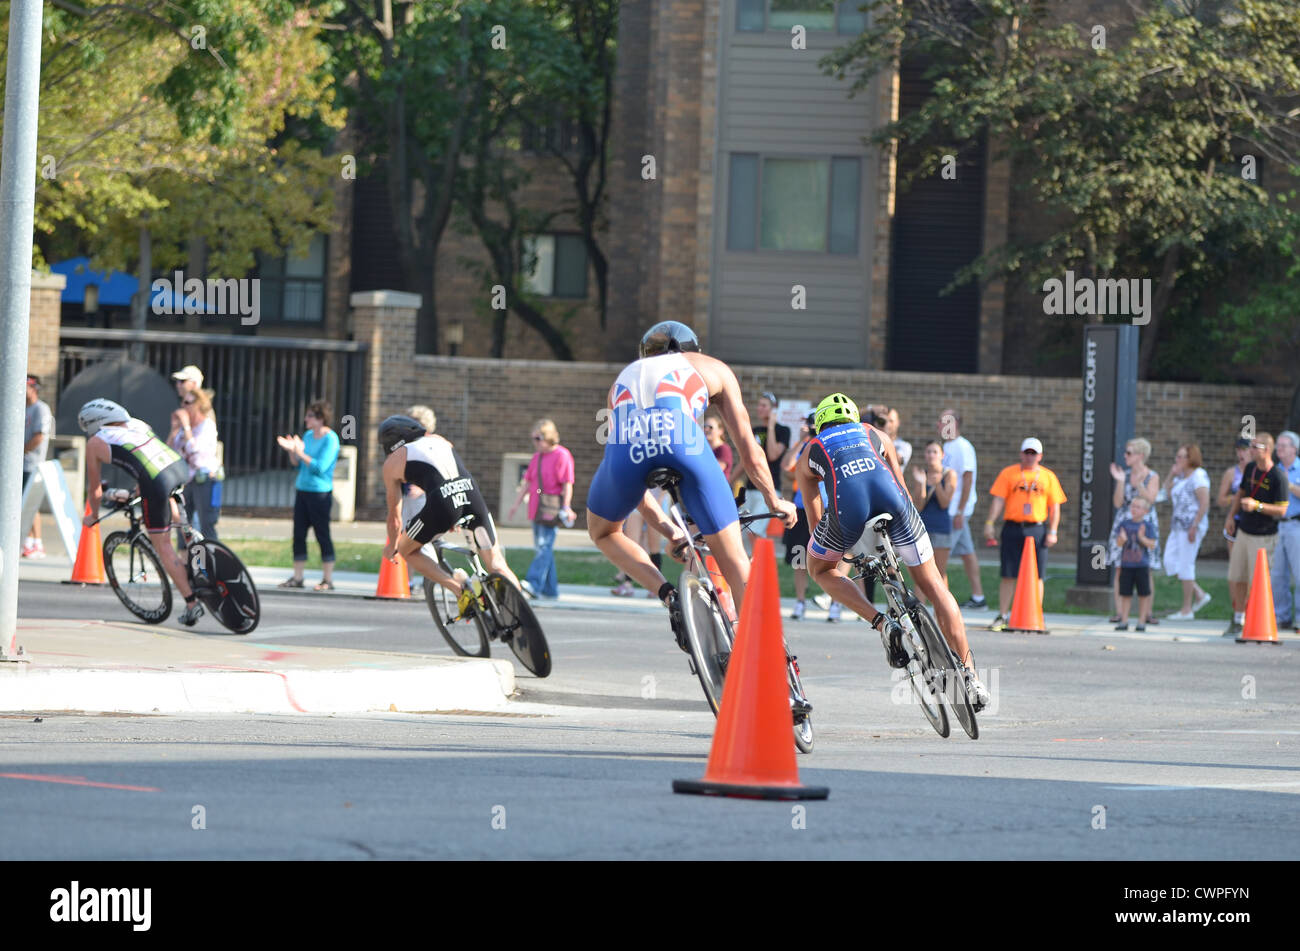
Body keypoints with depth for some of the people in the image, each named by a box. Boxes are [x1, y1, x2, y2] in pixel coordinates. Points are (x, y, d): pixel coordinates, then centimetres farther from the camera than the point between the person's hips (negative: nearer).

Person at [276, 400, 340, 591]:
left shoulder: (330, 439, -10)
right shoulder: (308, 436, 12)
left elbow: (320, 467, -18)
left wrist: (300, 453, -19)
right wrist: (291, 451, 1)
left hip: (320, 492, -8)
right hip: (302, 489, 8)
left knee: (322, 535, -4)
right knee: (299, 534, 6)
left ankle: (328, 580, 1)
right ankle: (297, 577, 12)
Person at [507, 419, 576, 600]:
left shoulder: (562, 456, -6)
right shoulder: (536, 457, 18)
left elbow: (567, 484, -11)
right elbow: (527, 482, 21)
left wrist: (566, 507, -17)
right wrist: (516, 503, 16)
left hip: (551, 510, -9)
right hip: (536, 509, 9)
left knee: (544, 547, -14)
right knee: (542, 548, 9)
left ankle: (532, 585, -23)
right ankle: (550, 589, 14)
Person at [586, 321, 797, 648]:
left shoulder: (624, 377, 42)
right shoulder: (712, 368, 36)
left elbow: (629, 480, 41)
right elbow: (749, 450, 35)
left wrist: (668, 531, 46)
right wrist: (774, 501, 49)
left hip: (626, 448, 2)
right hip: (683, 441, -2)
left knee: (602, 532, 31)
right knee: (734, 561, 10)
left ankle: (668, 595, 11)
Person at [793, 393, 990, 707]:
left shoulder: (810, 453, 35)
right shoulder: (875, 435, 37)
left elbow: (815, 518, 39)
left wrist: (833, 554, 53)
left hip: (848, 505, -1)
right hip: (891, 498, 1)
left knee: (820, 568, 28)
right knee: (932, 584, 14)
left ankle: (881, 623, 7)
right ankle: (968, 673, 10)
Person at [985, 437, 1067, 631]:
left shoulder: (1048, 477, 10)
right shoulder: (1008, 473, 8)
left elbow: (1054, 507, 10)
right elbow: (998, 501, 4)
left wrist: (1052, 531, 0)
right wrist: (990, 523, -8)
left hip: (1037, 530, 1)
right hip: (1012, 529, -1)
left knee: (1037, 576, 1)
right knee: (1008, 575, 0)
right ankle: (1001, 617, 5)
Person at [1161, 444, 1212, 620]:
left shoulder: (1198, 476, -12)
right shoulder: (1181, 476, 15)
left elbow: (1205, 503, -18)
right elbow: (1166, 494, 19)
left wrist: (1194, 526, -22)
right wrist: (1171, 475, 6)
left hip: (1191, 525, -10)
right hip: (1179, 524, 10)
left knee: (1185, 564, -5)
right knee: (1170, 562, 7)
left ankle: (1187, 610, 2)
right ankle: (1200, 594, 15)